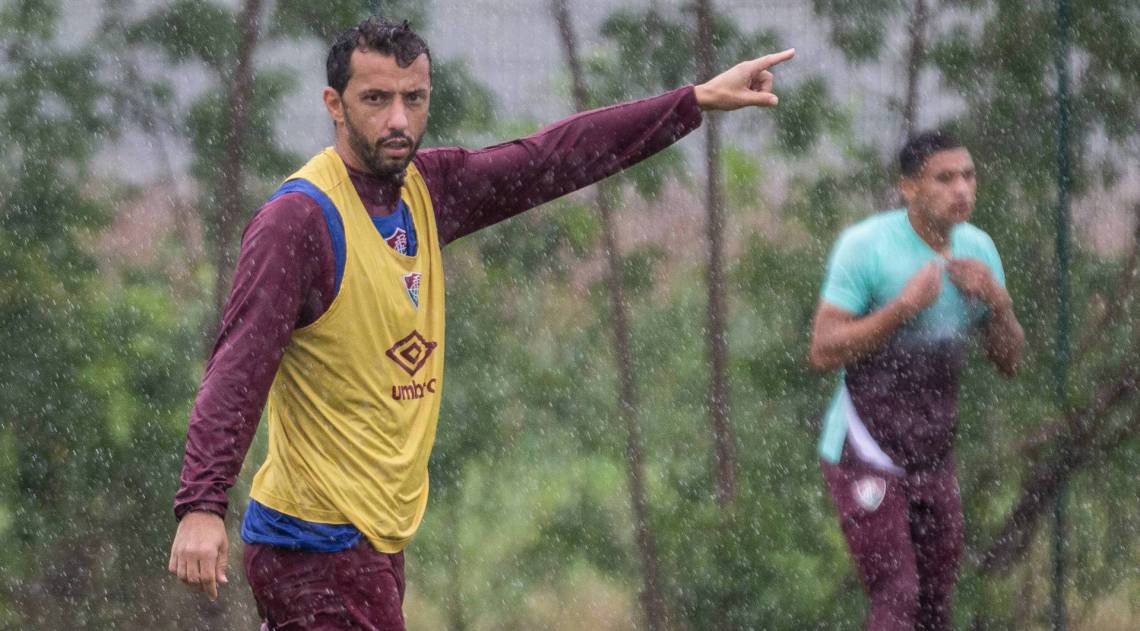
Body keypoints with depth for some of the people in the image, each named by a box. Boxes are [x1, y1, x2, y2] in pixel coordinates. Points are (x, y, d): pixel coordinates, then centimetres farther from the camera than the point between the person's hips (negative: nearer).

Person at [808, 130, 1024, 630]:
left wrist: (999, 303, -12)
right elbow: (823, 352, -18)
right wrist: (905, 306, -25)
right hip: (866, 457, -6)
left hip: (933, 458, 6)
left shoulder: (978, 249, 3)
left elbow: (1008, 360, 7)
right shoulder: (865, 246, -14)